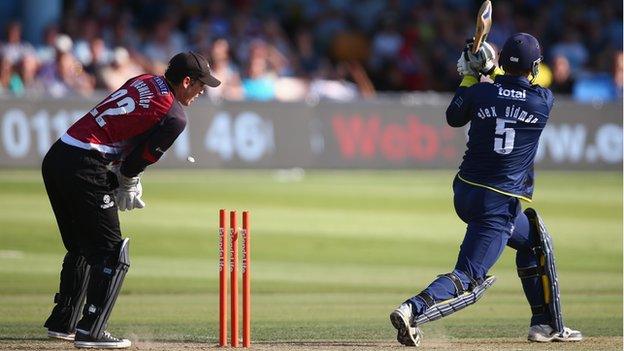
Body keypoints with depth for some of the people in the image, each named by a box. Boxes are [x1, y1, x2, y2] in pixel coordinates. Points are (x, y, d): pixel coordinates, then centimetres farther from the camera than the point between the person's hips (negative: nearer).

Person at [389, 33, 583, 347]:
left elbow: (454, 118, 18)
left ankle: (547, 325, 30)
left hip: (465, 193, 6)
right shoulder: (544, 101, -8)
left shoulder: (480, 92, -3)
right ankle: (414, 310, -32)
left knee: (535, 240, 28)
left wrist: (471, 75, 19)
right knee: (468, 281, -8)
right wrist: (493, 73, 15)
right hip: (499, 205, -6)